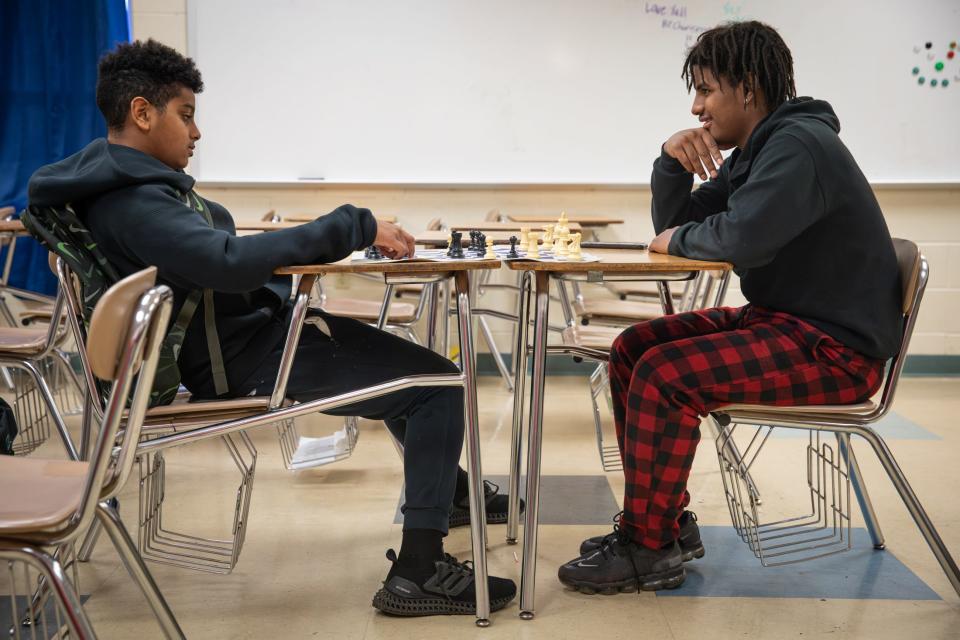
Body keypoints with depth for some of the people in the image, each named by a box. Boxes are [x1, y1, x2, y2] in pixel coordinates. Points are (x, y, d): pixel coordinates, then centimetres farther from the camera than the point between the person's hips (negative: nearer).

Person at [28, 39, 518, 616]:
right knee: (439, 383, -12)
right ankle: (417, 572, -11)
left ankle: (450, 486, 46)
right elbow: (230, 261, -38)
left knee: (398, 364, 26)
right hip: (243, 356, -11)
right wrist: (355, 227, -32)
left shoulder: (130, 179, 10)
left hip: (252, 322, 11)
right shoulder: (130, 203, -23)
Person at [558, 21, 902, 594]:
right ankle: (667, 521, 12)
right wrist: (672, 161, -3)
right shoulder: (748, 154, 14)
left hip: (838, 347, -10)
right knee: (633, 349, 5)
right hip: (783, 320, 10)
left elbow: (740, 238, -32)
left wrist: (679, 240, -11)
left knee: (663, 374, -24)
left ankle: (650, 551, -7)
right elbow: (675, 226, 15)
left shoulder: (798, 145, -17)